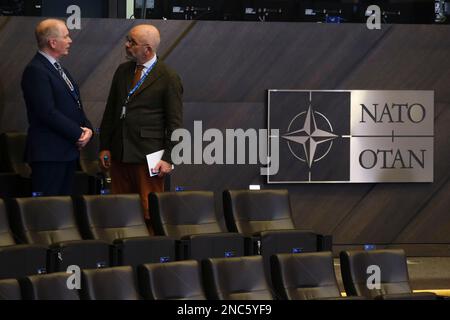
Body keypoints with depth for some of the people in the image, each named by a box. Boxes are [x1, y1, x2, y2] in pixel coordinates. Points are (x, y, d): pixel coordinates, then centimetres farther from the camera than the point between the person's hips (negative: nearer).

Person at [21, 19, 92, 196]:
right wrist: (78, 133, -14)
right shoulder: (35, 71, -13)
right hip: (48, 154, -9)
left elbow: (75, 104, 22)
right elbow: (47, 112, -20)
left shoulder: (57, 68, 18)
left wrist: (87, 128, 3)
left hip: (68, 151, 9)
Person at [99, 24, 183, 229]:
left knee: (150, 212, -5)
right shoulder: (123, 71, 13)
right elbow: (110, 112, 17)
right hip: (119, 154, 6)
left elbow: (175, 123, -5)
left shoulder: (168, 78, -5)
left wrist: (168, 158, -10)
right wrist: (104, 147, 12)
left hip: (148, 157, -6)